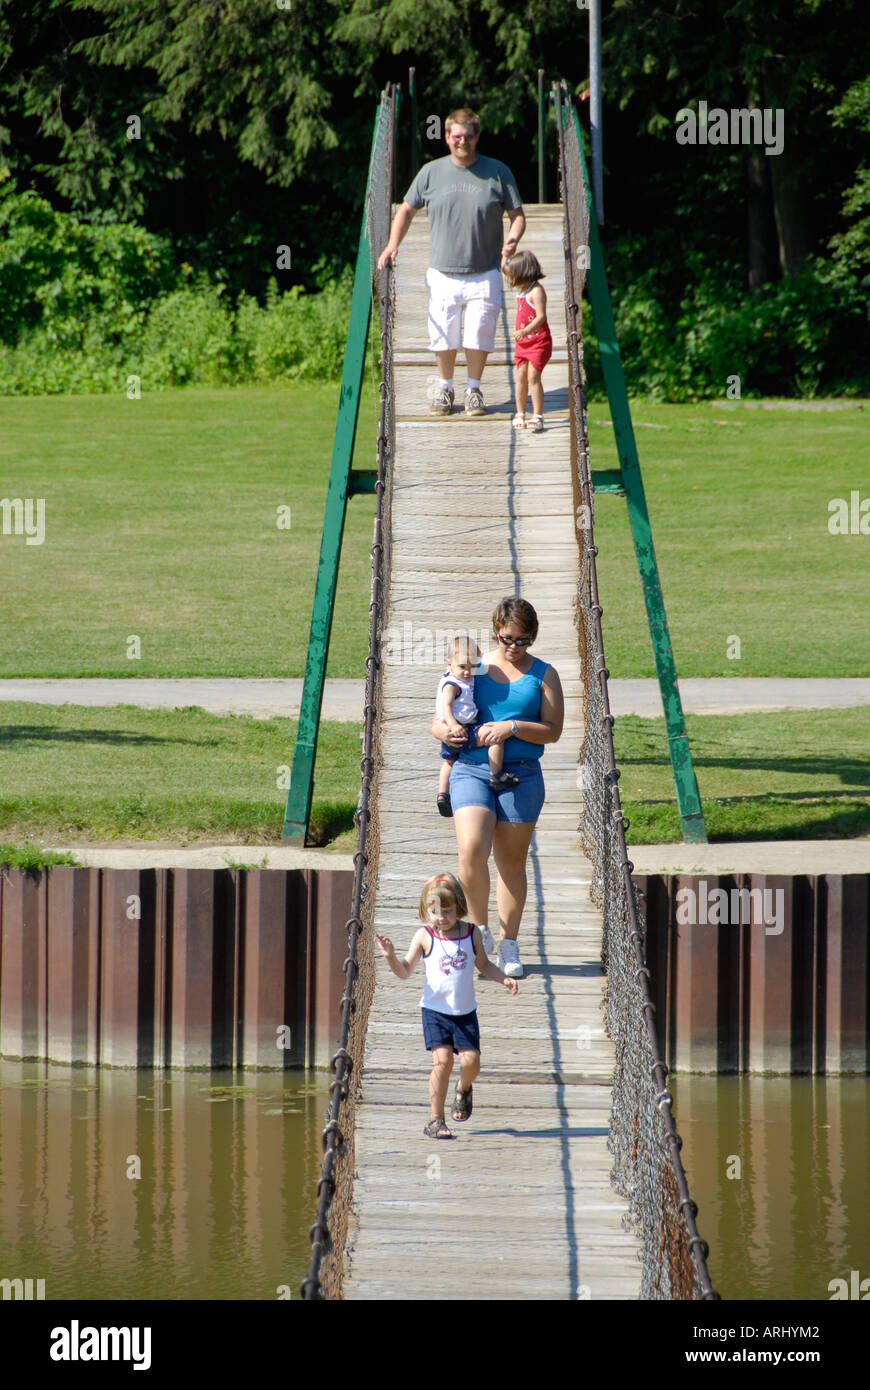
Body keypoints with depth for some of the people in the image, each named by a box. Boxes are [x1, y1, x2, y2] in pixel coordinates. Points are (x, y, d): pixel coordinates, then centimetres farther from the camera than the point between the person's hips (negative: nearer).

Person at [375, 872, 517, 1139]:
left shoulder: (471, 934, 1)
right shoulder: (424, 937, -5)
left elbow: (483, 965, 17)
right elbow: (405, 972, -1)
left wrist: (503, 979, 3)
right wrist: (391, 956, -19)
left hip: (465, 1012, 2)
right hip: (435, 1010, -2)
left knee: (470, 1061, -6)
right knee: (442, 1061, -12)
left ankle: (463, 1088, 31)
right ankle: (435, 1119, -3)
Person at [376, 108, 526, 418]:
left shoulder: (498, 173, 1)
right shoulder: (431, 173, 5)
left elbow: (517, 214, 6)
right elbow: (407, 209, 15)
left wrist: (513, 238, -16)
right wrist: (393, 244, 0)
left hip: (484, 275, -1)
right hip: (443, 273, 1)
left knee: (479, 335, -2)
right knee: (443, 336, 3)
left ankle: (474, 389, 17)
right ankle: (445, 388, 23)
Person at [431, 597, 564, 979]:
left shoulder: (543, 675, 6)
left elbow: (552, 731, -1)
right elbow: (439, 720, 11)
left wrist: (513, 727, -16)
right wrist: (444, 731, -13)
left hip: (521, 775, 0)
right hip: (471, 771, 0)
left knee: (512, 862, 5)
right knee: (471, 850, -19)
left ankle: (508, 947, 14)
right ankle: (478, 928, 1)